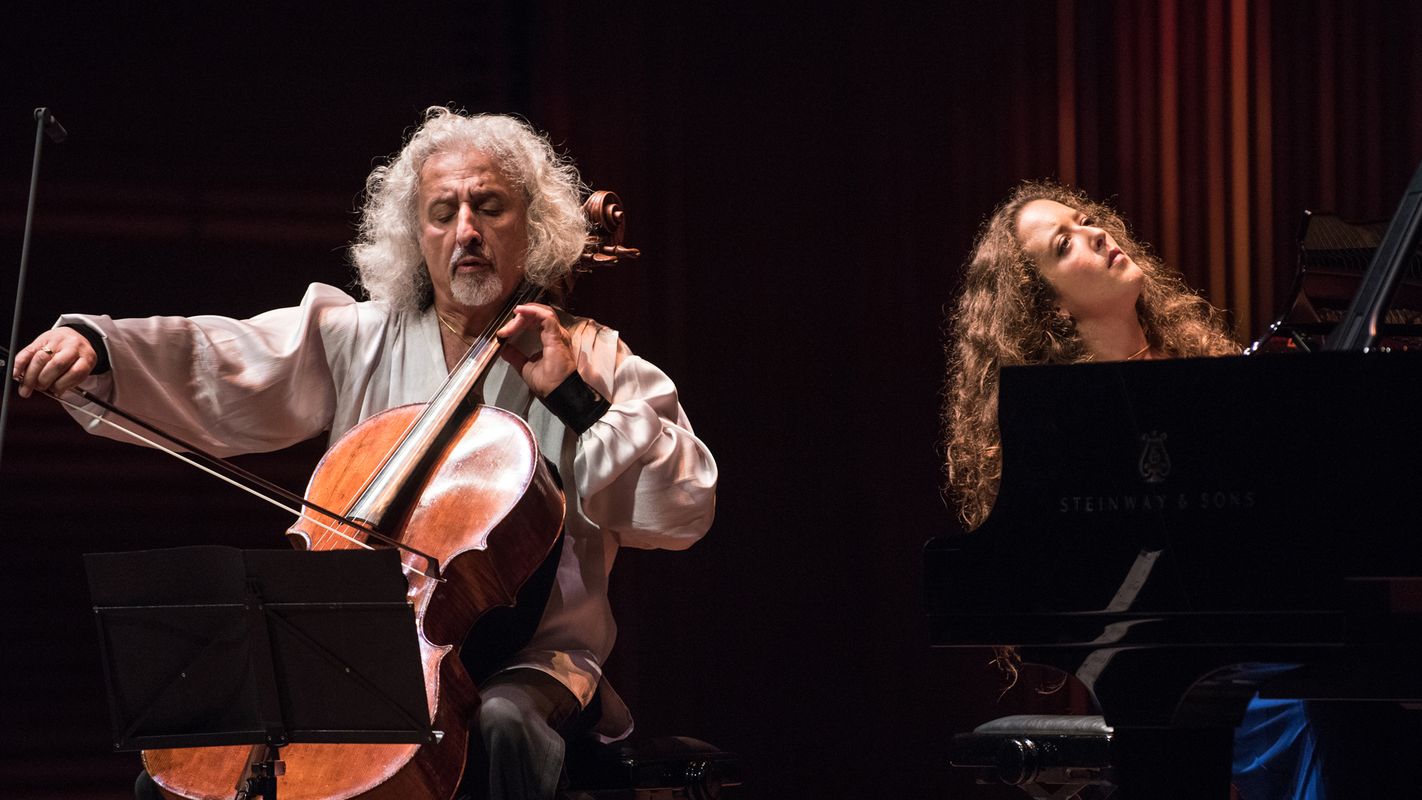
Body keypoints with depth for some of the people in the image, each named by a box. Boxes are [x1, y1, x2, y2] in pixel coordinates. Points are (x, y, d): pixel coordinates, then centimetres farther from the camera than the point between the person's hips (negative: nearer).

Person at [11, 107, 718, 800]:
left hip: (526, 663, -2)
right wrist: (94, 348, -18)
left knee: (499, 723, -38)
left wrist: (575, 399, -10)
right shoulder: (357, 338, 12)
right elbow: (217, 369, -1)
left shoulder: (591, 362, 7)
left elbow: (684, 509, -2)